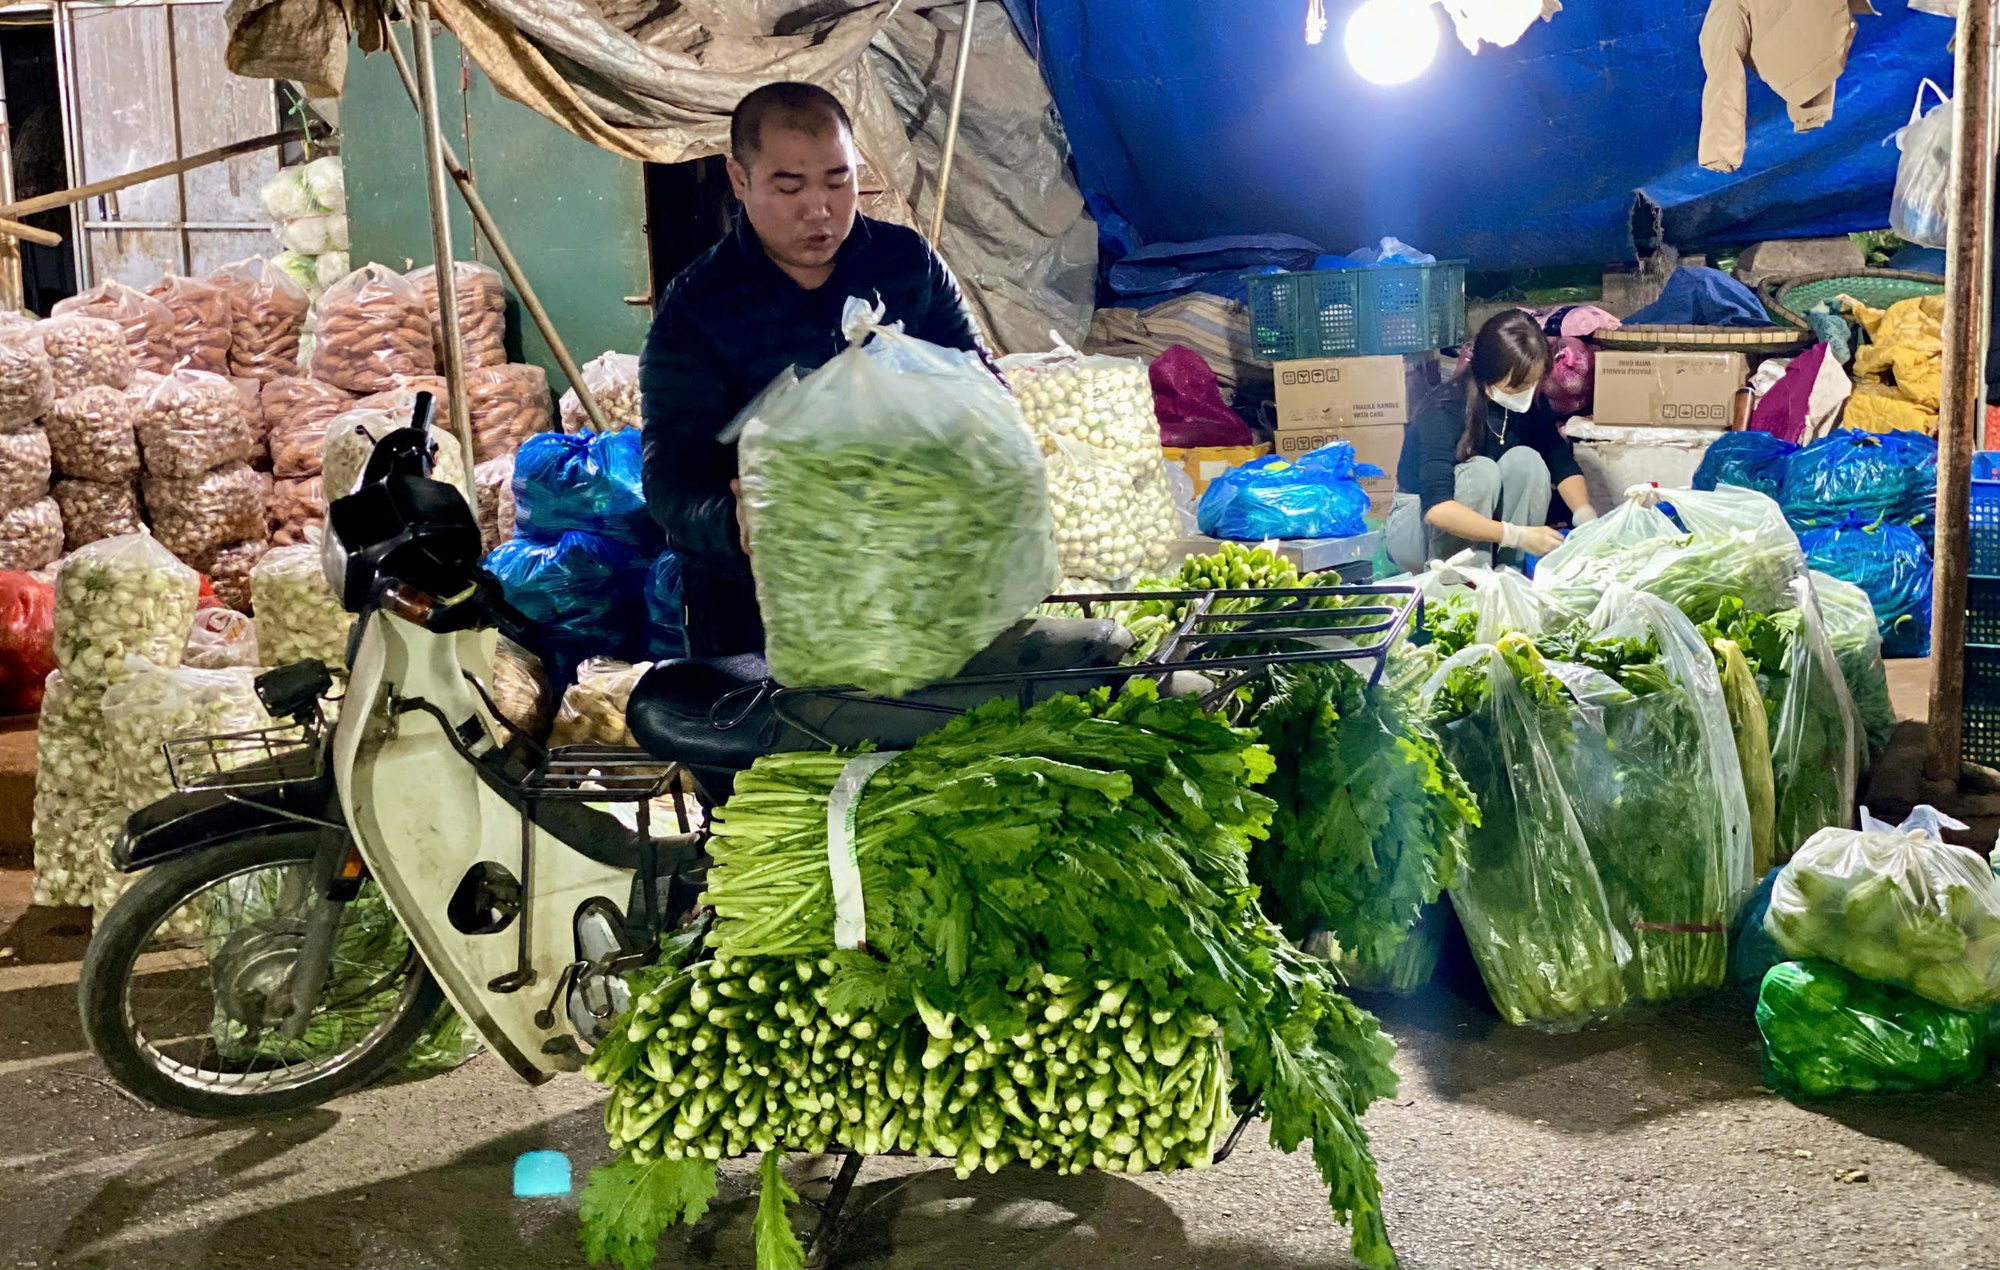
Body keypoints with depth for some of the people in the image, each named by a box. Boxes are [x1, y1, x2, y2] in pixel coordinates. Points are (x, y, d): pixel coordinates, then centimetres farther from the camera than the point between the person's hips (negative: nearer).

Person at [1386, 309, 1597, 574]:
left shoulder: (1531, 404, -11)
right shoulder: (1443, 413, -29)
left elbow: (1562, 464, -2)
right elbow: (1436, 508, -40)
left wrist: (1586, 517, -23)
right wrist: (1518, 536, -44)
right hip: (1418, 523, -5)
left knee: (1526, 460, -21)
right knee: (1481, 471, -31)